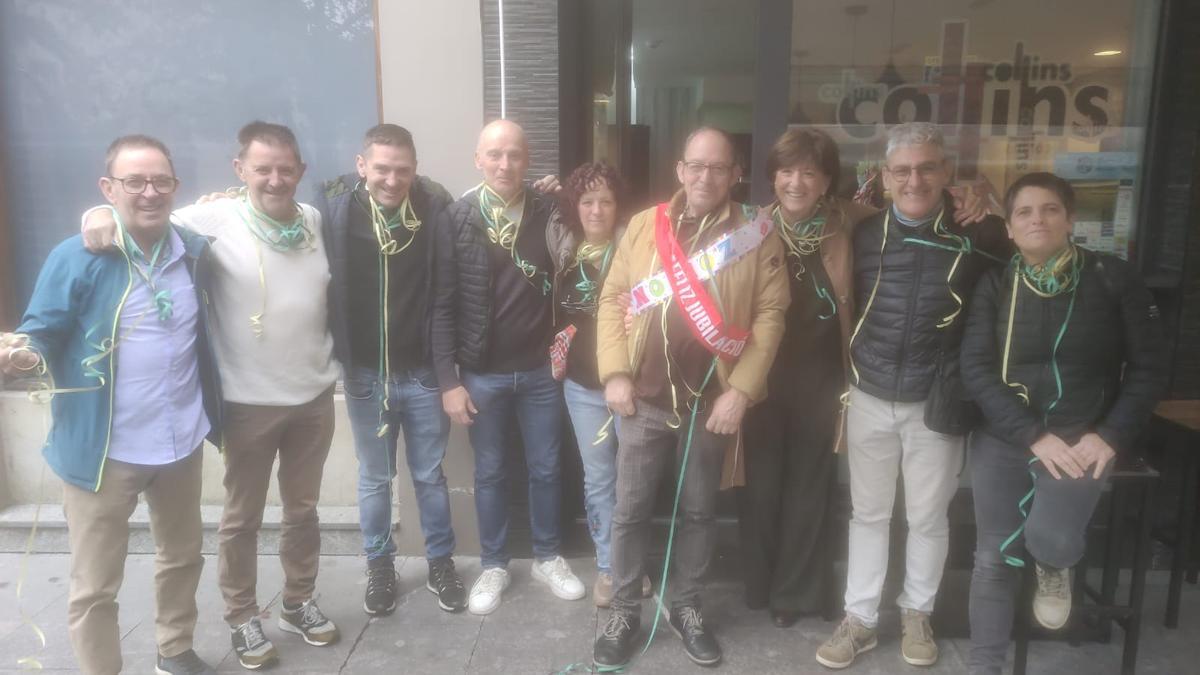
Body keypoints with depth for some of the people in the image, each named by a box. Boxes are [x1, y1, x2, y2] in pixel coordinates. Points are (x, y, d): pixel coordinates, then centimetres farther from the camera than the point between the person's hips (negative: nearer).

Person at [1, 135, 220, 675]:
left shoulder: (195, 252, 2)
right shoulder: (76, 258, -12)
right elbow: (44, 335, -9)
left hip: (181, 442, 5)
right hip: (104, 449, -5)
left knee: (182, 557, 23)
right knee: (94, 586, 7)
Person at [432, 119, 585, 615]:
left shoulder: (549, 213, -2)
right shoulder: (455, 220, -6)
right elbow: (443, 306, -6)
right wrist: (448, 379, -9)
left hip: (540, 370, 1)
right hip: (482, 374, -1)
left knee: (545, 468, 13)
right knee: (490, 472, 13)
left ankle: (548, 557, 32)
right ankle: (493, 565, 30)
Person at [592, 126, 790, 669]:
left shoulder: (757, 236, -1)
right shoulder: (644, 226, 3)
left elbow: (769, 316, -4)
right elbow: (613, 299, 3)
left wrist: (741, 390, -11)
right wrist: (615, 372, -6)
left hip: (713, 401, 0)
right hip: (645, 398, 1)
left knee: (699, 512, 14)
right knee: (630, 511, 8)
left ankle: (685, 607, 33)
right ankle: (624, 612, 26)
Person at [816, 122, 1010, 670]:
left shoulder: (975, 235, -6)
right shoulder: (864, 234, 1)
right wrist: (849, 376, 3)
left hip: (936, 404, -1)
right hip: (870, 400, 2)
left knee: (928, 518, 13)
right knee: (868, 514, 13)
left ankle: (917, 615, 34)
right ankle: (859, 620, 26)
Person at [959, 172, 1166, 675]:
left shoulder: (1114, 278, -1)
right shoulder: (994, 286, 0)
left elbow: (1149, 368, 1)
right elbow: (976, 371, -7)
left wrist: (1111, 436, -11)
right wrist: (1034, 435, -16)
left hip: (1082, 438, -1)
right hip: (1004, 438, 1)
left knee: (1049, 537, -24)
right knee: (995, 556, 1)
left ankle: (1055, 569, 15)